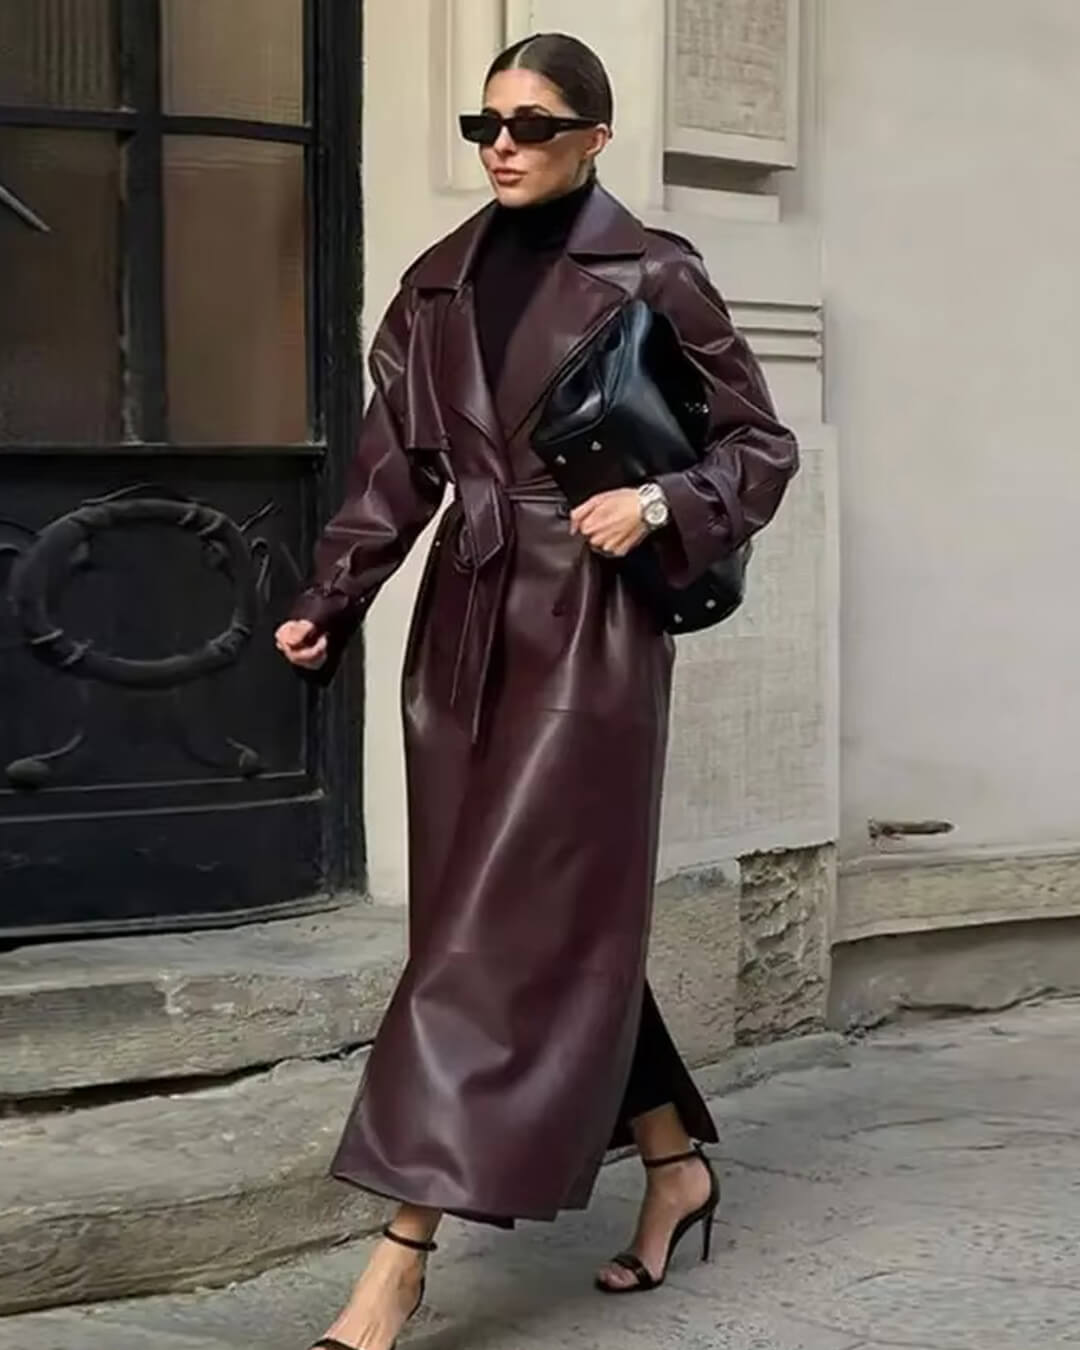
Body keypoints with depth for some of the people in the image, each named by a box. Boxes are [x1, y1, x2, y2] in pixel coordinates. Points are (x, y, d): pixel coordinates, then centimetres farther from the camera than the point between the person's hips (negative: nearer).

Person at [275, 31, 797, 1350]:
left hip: (587, 630, -6)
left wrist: (655, 505, -15)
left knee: (500, 927, -9)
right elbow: (395, 471, 11)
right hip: (464, 623, 6)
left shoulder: (651, 279, -3)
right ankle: (676, 1160, 29)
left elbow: (759, 444, 2)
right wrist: (330, 606, 0)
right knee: (562, 917, 11)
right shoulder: (437, 286, 11)